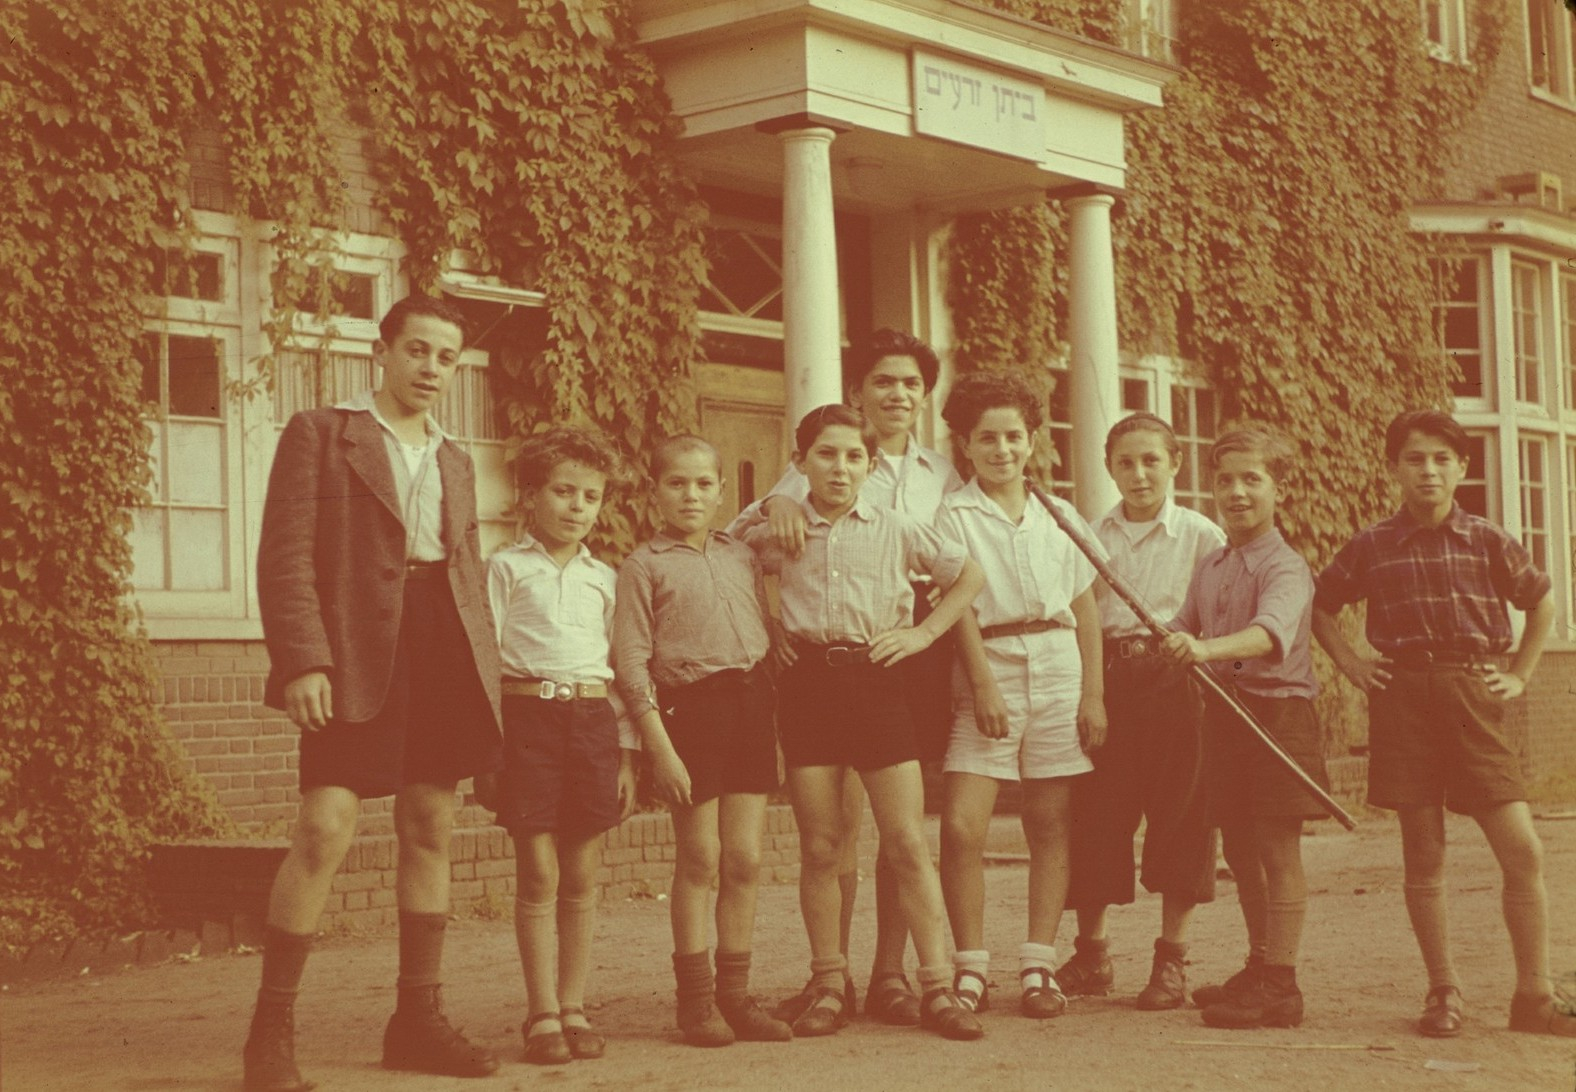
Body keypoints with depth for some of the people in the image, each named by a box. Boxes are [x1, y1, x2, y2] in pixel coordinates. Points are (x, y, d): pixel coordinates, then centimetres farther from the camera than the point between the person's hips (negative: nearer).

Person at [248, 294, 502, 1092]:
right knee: (324, 832, -13)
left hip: (446, 652, 6)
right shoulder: (319, 433, 3)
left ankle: (417, 1019, 17)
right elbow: (285, 556, -6)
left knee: (431, 833, 8)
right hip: (359, 653, -6)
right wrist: (301, 661, -17)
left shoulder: (454, 461, 21)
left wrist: (484, 668, 11)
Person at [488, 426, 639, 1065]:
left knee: (583, 876, 6)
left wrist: (627, 753, 10)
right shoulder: (507, 568, 3)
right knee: (539, 874, -3)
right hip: (529, 712, -3)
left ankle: (573, 1007, 14)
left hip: (593, 718, 3)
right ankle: (542, 1015, 4)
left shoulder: (604, 579, 14)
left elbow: (623, 669, 15)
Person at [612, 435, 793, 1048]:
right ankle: (695, 998, 10)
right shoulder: (644, 565, 0)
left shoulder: (741, 557, 15)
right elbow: (630, 661, -6)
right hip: (689, 705, -4)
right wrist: (659, 746, -13)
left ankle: (735, 994, 15)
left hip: (752, 704, 5)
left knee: (746, 860, 5)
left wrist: (778, 733, 13)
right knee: (700, 860, -1)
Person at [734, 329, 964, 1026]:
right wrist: (774, 504, -21)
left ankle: (889, 975, 12)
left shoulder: (944, 477, 15)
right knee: (840, 816, -5)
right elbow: (741, 539, 0)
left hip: (918, 646, 3)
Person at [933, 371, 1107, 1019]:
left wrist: (1095, 694, 4)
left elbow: (1087, 613, 12)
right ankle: (970, 969, 1)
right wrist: (983, 684, -13)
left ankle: (1039, 967, 12)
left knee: (1050, 825, 4)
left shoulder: (1059, 517, 12)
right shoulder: (955, 515, 3)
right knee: (962, 826, -11)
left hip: (1058, 673, 3)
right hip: (988, 671, -3)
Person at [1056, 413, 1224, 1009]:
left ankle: (1172, 960, 13)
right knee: (1094, 811, 2)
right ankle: (1091, 954, 17)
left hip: (1176, 678, -2)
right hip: (1105, 677, 2)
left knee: (1179, 815, 1)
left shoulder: (1202, 535, 2)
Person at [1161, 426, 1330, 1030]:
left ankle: (1278, 985, -3)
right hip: (1224, 710, 8)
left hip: (1277, 709, -8)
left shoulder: (1285, 566, -12)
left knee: (1277, 849, -6)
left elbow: (1271, 631, -31)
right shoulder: (1209, 567, 12)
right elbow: (1186, 628, 25)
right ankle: (1259, 969, 27)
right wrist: (1163, 646, 5)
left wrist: (1209, 647, -46)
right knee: (1239, 849, 14)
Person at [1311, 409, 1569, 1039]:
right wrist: (1348, 661, 6)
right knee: (1423, 858, 3)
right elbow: (1321, 607, 19)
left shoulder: (1487, 542, 5)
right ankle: (1443, 992, 14)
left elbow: (1542, 603, 19)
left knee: (1523, 850, -7)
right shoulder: (1371, 547, 4)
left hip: (1474, 697, 0)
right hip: (1403, 698, 0)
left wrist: (1519, 676, 11)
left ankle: (1533, 996, 4)